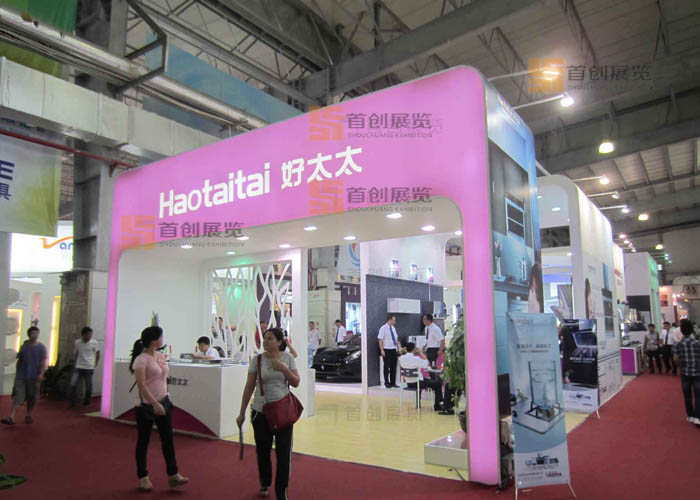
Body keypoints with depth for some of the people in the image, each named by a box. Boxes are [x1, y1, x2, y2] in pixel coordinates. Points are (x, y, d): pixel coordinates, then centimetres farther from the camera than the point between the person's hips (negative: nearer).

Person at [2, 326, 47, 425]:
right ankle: (11, 417, -14)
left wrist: (41, 374, -16)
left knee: (31, 398, 6)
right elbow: (19, 361, 15)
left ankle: (28, 416, 21)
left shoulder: (41, 347, 0)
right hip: (21, 376, 2)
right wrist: (17, 373, 14)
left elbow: (43, 362, -5)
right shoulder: (23, 347, 9)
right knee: (17, 397, -8)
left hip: (34, 377, -1)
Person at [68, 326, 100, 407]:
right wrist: (76, 362, 12)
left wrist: (95, 365, 7)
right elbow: (76, 353, 17)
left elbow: (97, 354, 6)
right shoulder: (77, 342, -1)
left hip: (89, 368, -2)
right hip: (78, 368, 2)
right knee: (72, 385, -11)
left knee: (88, 387, 3)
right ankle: (73, 402, 6)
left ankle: (86, 403, 21)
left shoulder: (94, 343, -7)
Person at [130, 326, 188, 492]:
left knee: (168, 439, 7)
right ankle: (143, 477, 22)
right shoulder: (141, 360, -17)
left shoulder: (161, 356, 6)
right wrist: (155, 404, -24)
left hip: (163, 403, 7)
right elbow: (141, 386, -21)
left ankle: (173, 475, 14)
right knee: (144, 440, 8)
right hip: (146, 405, -7)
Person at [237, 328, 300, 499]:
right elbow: (249, 387, 1)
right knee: (263, 451, 13)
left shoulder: (288, 358, -1)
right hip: (261, 411, 1)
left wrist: (284, 369, -16)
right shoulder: (258, 360, -4)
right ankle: (264, 483, 39)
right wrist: (242, 413, 3)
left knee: (283, 452, -1)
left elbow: (296, 383, 1)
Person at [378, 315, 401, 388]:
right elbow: (380, 340, -13)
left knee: (393, 367, 9)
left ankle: (393, 383, 17)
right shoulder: (383, 328, -10)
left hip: (394, 350, 7)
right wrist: (382, 350, -18)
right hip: (387, 350, -7)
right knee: (387, 367, 2)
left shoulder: (393, 328, 10)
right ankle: (387, 383, 11)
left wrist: (399, 348, 12)